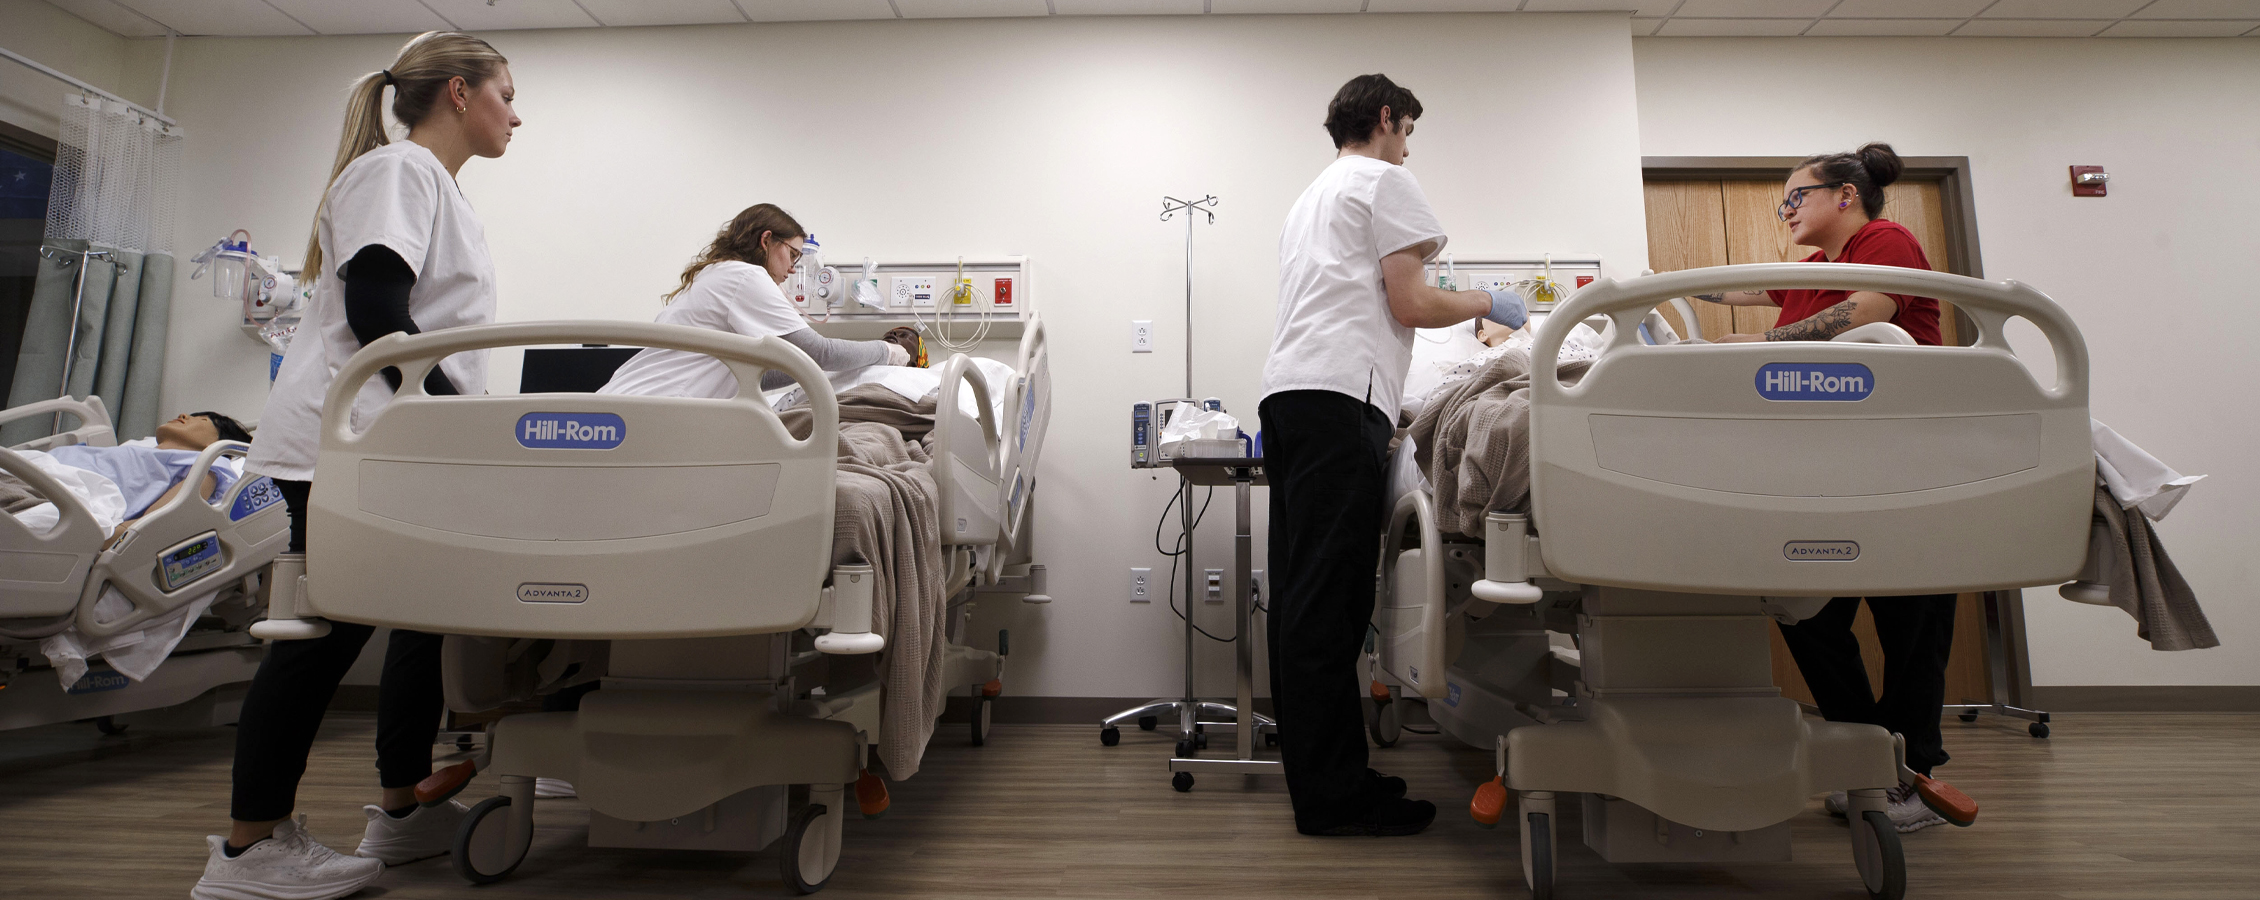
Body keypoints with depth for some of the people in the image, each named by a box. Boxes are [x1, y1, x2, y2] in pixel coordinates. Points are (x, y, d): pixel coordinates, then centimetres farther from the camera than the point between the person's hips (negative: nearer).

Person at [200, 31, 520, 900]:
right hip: (348, 444, -10)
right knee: (325, 632, -6)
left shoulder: (438, 188, 23)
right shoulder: (396, 169, -6)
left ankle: (403, 810, 20)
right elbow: (375, 312, -18)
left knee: (432, 618, 9)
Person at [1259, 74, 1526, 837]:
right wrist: (1488, 303, 14)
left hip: (1286, 393, 9)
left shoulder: (1311, 196, 32)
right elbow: (1410, 303, -3)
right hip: (1340, 397, -9)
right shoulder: (1385, 181, 6)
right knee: (1329, 598, -11)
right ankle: (1333, 795, -5)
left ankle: (1317, 774, 15)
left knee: (1302, 595, 7)